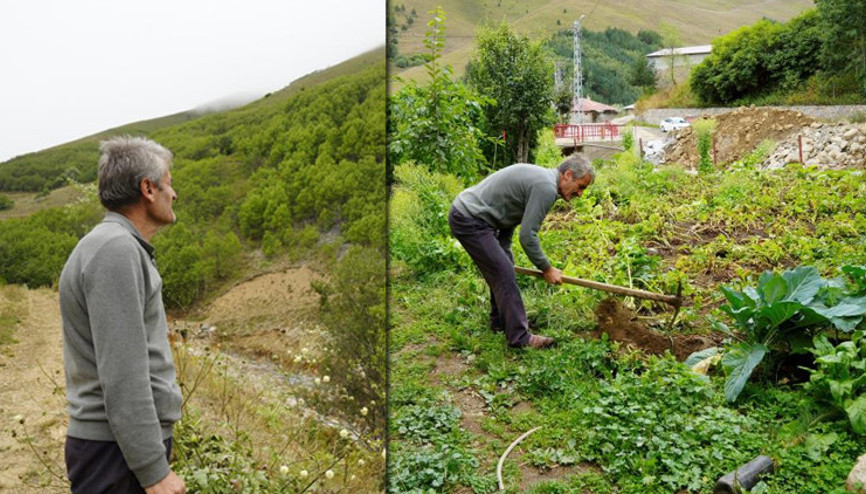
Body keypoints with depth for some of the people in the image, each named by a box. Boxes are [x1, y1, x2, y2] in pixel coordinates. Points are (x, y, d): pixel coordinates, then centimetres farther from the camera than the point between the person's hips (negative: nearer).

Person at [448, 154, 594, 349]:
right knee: (504, 274, -7)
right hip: (470, 221, -11)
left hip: (466, 211, 11)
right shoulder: (546, 188, -19)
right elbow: (527, 236, -20)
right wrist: (547, 269, -6)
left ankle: (500, 321, 33)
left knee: (501, 269, 20)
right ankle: (520, 336, 0)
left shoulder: (540, 176, 14)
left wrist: (504, 254, 20)